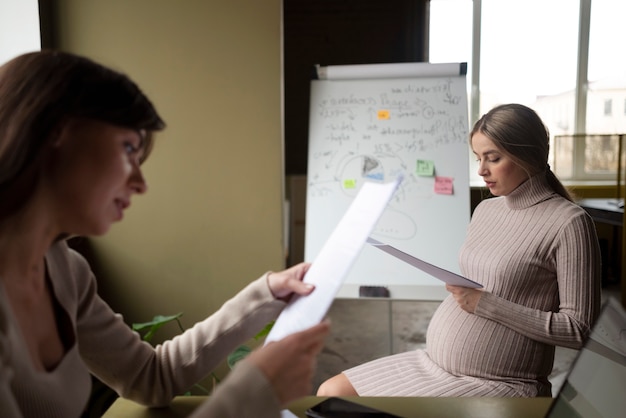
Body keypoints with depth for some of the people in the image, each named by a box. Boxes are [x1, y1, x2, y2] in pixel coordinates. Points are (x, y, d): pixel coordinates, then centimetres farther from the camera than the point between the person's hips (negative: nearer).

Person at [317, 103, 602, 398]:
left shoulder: (568, 222, -11)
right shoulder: (485, 210, 11)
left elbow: (580, 329, -13)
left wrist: (486, 304, -17)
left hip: (498, 384, -7)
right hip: (433, 361, 7)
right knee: (330, 392, -2)